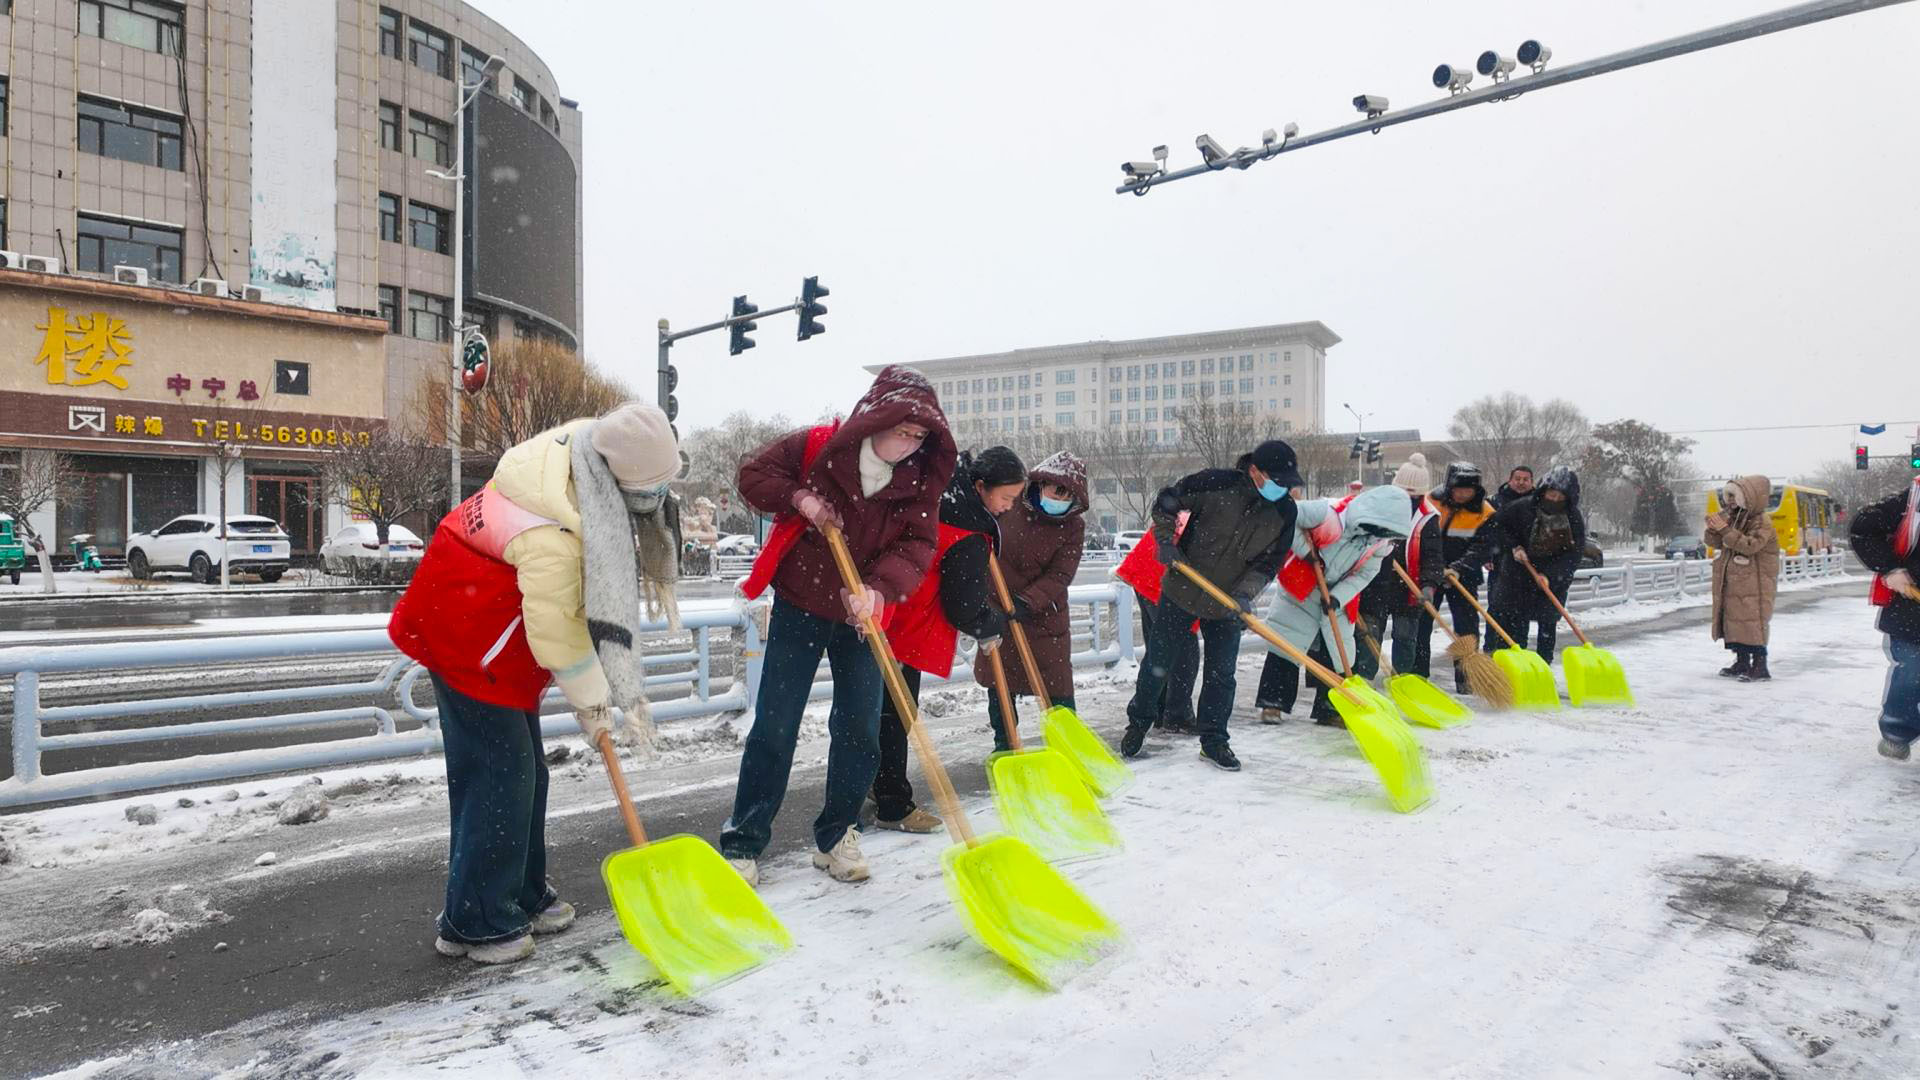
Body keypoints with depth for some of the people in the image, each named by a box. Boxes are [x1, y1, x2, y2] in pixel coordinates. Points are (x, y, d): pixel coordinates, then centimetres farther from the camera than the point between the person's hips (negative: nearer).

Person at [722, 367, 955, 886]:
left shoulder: (921, 478, -7)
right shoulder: (816, 447, -13)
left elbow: (918, 545, -15)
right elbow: (753, 475, -2)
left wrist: (879, 588, -33)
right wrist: (799, 498, -21)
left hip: (863, 615, 3)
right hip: (800, 607, -2)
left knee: (861, 730, 6)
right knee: (775, 726, -1)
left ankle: (836, 835, 24)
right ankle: (742, 842, 11)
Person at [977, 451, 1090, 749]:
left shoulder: (1073, 525, -11)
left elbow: (1059, 576, -17)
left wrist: (1027, 601, -30)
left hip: (1044, 615, -2)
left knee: (1057, 682, -1)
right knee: (999, 682, 12)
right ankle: (1003, 744, 29)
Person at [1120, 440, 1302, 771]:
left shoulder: (1285, 512, -7)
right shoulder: (1215, 484, -19)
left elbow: (1270, 562, -3)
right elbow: (1166, 502, -7)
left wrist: (1245, 593, -17)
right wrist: (1166, 541, -17)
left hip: (1227, 604, 3)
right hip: (1181, 591, -3)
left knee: (1221, 674, 6)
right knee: (1158, 662, 7)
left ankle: (1213, 740, 22)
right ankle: (1138, 722, 28)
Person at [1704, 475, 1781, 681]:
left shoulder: (1762, 522, -11)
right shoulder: (1732, 517, 11)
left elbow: (1750, 545, -26)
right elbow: (1713, 542, 11)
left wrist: (1725, 530, -28)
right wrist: (1713, 529, -9)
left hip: (1755, 583, -8)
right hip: (1732, 582, 8)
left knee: (1753, 622, -8)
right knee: (1735, 620, 11)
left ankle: (1760, 667, -3)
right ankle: (1742, 663, 19)